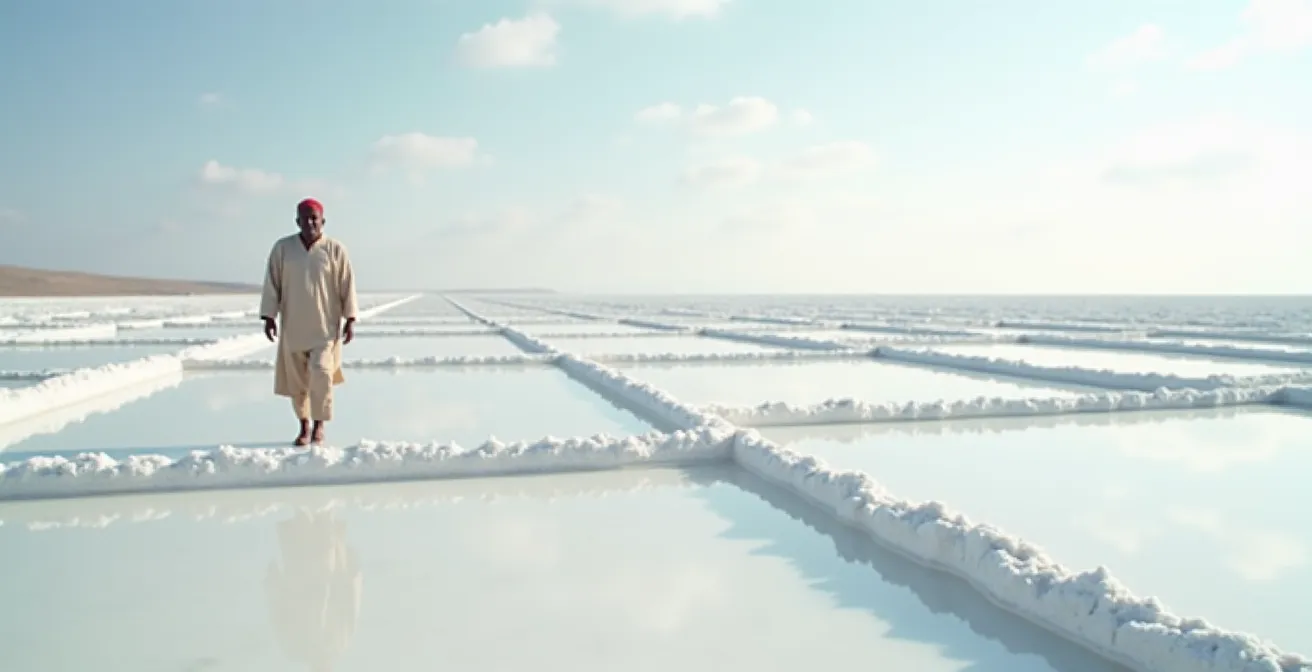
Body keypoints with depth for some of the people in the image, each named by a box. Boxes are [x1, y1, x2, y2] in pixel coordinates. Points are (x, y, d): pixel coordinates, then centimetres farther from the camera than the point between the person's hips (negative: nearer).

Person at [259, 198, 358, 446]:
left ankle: (319, 425, 2)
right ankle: (304, 427, 25)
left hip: (326, 326, -2)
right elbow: (272, 284, 3)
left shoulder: (335, 250, -3)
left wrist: (350, 320, -5)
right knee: (295, 379, 8)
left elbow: (347, 286, -2)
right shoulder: (282, 248, 1)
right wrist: (268, 317, -2)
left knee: (321, 373, -16)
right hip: (293, 326, 2)